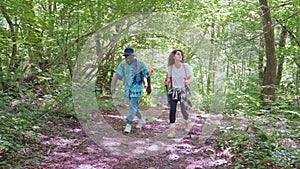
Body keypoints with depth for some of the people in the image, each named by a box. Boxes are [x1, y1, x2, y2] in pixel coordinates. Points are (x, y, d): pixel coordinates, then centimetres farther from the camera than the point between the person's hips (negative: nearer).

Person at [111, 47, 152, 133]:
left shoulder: (140, 63, -14)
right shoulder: (123, 64, -6)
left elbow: (147, 75, -3)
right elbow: (116, 76, -12)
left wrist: (149, 86, 4)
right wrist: (113, 86, -27)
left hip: (137, 88, -5)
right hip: (128, 88, 5)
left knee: (133, 106, -9)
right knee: (135, 105, 17)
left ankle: (128, 124, 1)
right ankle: (141, 119, 39)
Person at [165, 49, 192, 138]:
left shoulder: (186, 66, -8)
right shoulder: (170, 67, -2)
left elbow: (190, 79, -5)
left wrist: (188, 82, -28)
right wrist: (168, 81, -11)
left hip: (184, 90, -1)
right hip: (174, 91, 1)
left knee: (184, 110, 6)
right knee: (172, 110, -11)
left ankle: (186, 123, 40)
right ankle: (172, 131, -5)